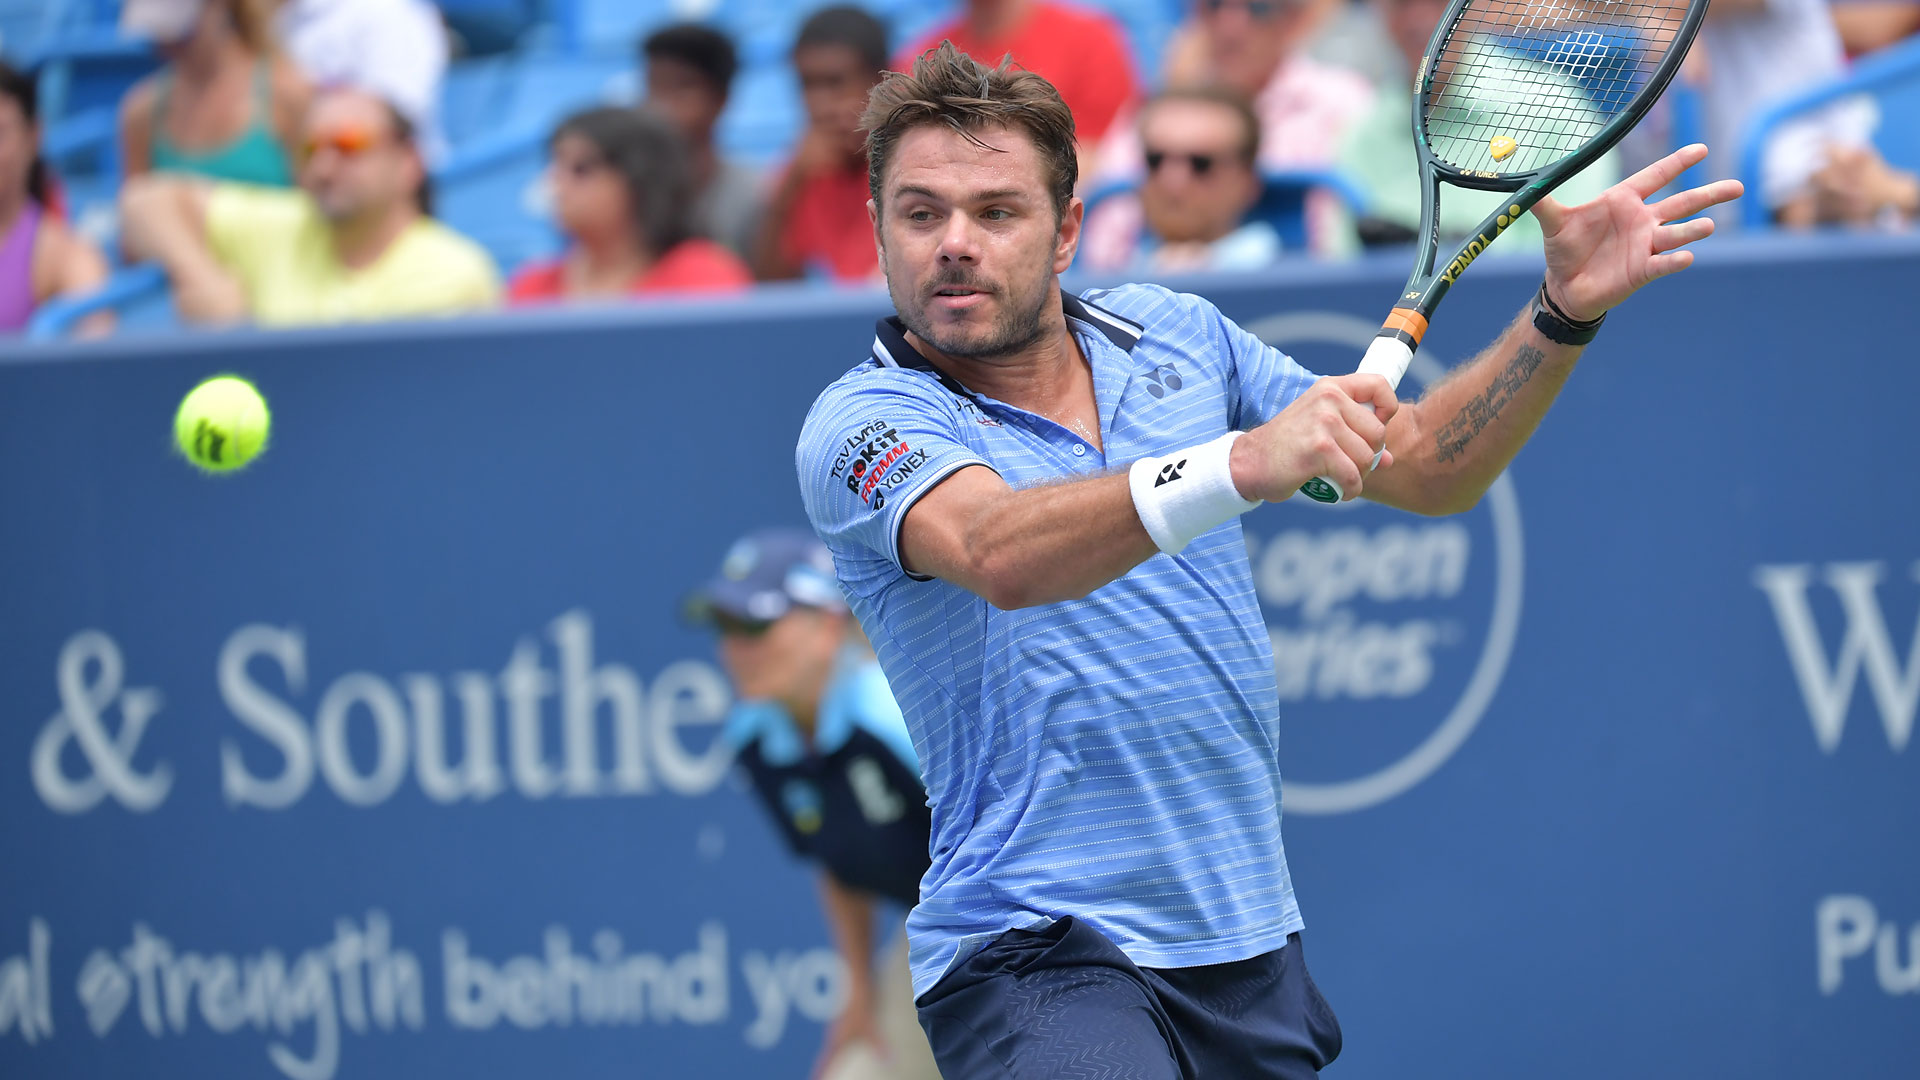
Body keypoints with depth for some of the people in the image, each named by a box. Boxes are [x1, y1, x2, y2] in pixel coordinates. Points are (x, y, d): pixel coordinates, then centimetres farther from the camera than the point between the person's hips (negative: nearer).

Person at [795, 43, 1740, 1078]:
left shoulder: (1173, 333, 10)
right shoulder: (863, 422, -8)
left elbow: (1423, 468, 17)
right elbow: (997, 552, -30)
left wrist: (1565, 312, 1)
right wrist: (1247, 464, -42)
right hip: (1037, 956, -6)